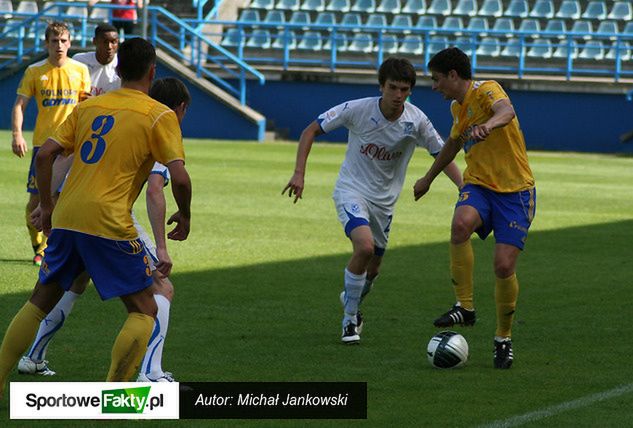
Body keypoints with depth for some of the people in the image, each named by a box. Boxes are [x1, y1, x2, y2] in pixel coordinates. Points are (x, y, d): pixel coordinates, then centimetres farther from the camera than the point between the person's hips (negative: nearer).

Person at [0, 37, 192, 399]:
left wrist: (47, 206, 18)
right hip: (109, 224, -5)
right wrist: (185, 216, 6)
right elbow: (179, 176, -11)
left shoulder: (89, 106, 15)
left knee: (40, 302, 19)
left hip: (65, 219, 5)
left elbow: (46, 154, 9)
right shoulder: (160, 116, -1)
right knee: (144, 311, 5)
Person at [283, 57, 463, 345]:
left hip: (384, 201, 4)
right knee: (365, 246, -29)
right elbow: (310, 131, -10)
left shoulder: (416, 121, -13)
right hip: (351, 191, -4)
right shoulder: (358, 110, -19)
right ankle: (350, 320, -11)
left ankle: (351, 300, 49)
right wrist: (299, 173, -18)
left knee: (372, 269, 12)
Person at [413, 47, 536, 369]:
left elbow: (506, 110, -36)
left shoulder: (486, 90, -12)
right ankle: (464, 307, -20)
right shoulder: (457, 108, 14)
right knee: (461, 224, -30)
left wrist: (488, 125, -59)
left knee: (504, 266, -13)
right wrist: (429, 178, 47)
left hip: (515, 189, -6)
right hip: (478, 185, 6)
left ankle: (504, 339, 10)